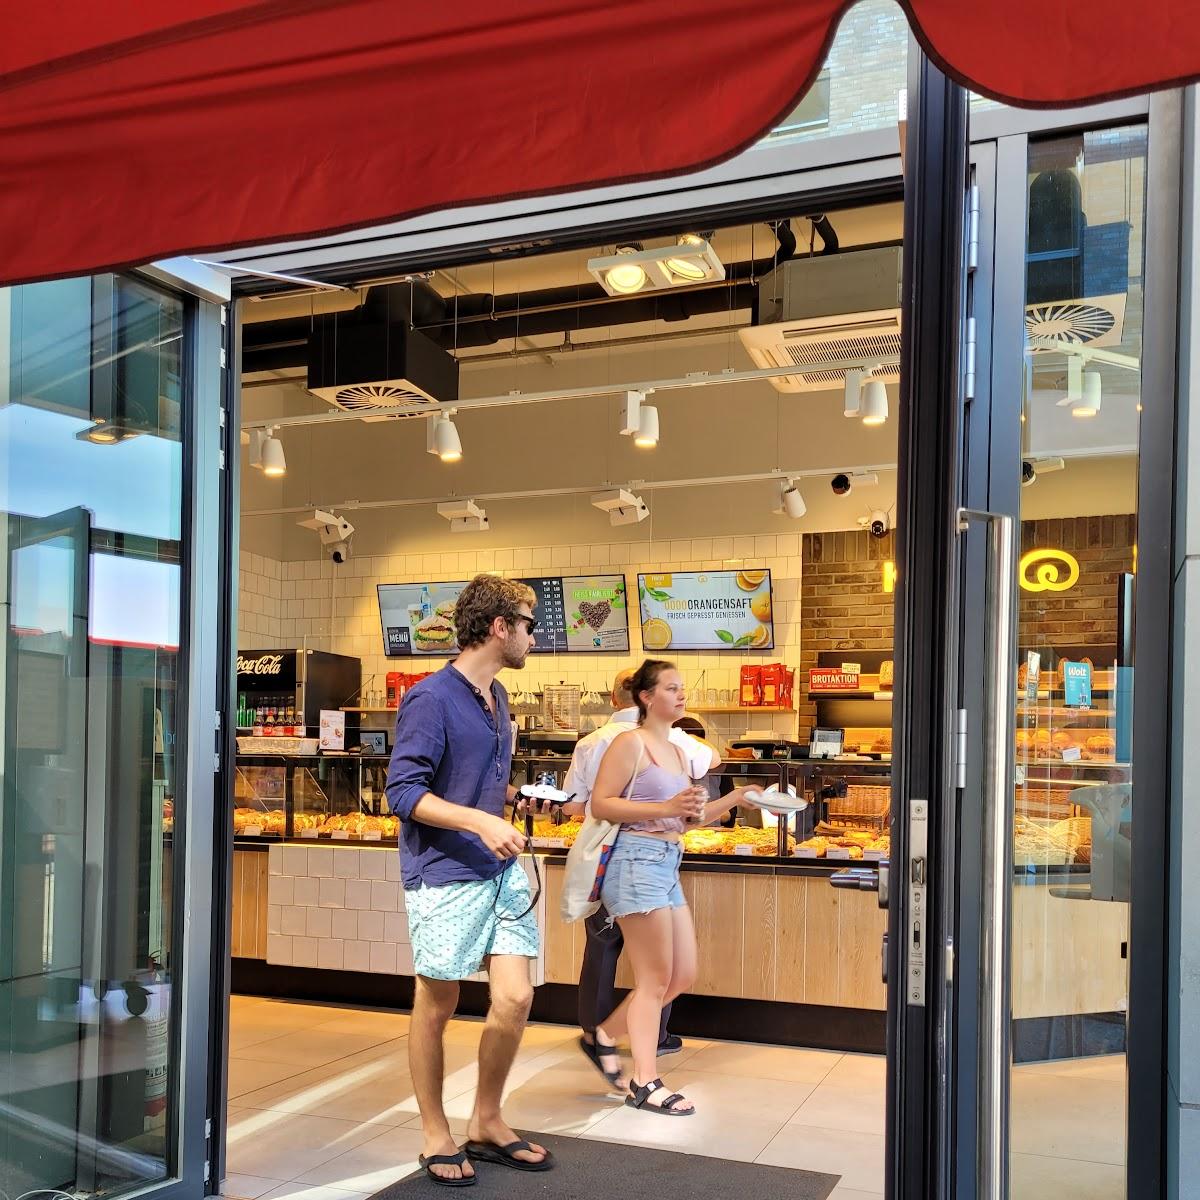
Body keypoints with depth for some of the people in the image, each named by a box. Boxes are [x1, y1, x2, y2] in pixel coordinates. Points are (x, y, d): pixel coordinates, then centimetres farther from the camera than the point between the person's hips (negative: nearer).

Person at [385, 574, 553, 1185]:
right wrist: (481, 821, -25)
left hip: (502, 872, 7)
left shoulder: (497, 698, 14)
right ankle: (436, 1136, 24)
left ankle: (486, 1122, 23)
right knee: (436, 1008, 7)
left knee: (514, 999, 2)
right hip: (444, 877, -7)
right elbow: (403, 792, -17)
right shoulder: (431, 699, -13)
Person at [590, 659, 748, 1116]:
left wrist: (733, 799, 9)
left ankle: (607, 1034, 26)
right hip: (637, 860, -9)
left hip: (668, 865, 9)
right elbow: (600, 805, -16)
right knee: (656, 978, -3)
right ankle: (645, 1083, 8)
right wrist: (666, 808, -21)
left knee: (684, 975, 12)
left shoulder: (677, 752, 18)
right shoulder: (630, 743, -9)